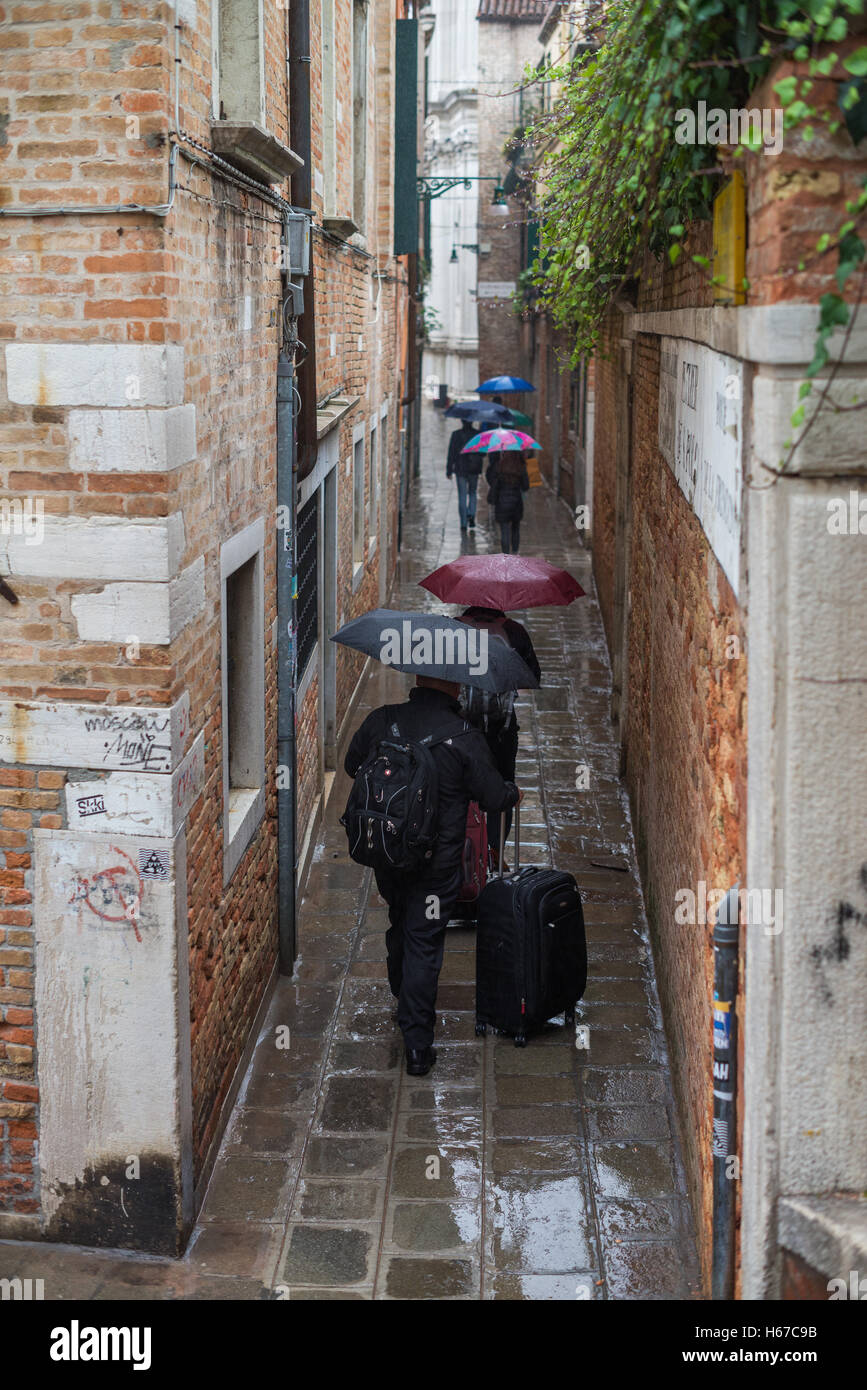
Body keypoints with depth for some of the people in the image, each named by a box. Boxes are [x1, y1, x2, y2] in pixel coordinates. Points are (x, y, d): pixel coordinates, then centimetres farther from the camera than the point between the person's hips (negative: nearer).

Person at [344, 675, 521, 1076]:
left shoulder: (381, 720, -6)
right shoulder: (464, 737, -18)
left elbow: (352, 765, 11)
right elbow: (494, 797, -8)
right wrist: (514, 793, 15)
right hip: (436, 861, -4)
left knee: (400, 929, 25)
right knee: (424, 945, 2)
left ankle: (404, 1002, 46)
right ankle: (417, 1048, 6)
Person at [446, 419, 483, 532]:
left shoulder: (456, 434, -8)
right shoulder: (478, 434, -5)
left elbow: (451, 453, -6)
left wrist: (449, 470, -2)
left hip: (461, 469, -1)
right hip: (474, 469, 1)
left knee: (462, 496, 5)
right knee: (472, 493, 19)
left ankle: (464, 523, 3)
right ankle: (471, 515, -1)